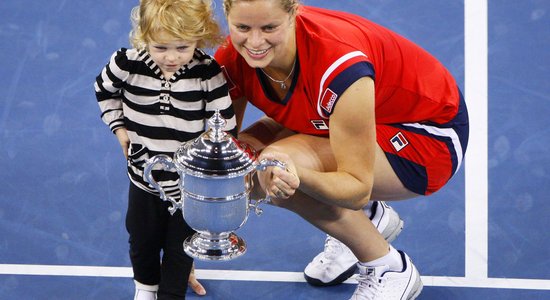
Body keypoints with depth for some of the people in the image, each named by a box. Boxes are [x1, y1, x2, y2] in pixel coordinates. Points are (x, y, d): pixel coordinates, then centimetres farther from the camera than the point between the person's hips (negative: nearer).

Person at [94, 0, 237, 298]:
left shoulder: (208, 73, -23)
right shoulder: (128, 64, -19)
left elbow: (225, 128, -14)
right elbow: (104, 89, 5)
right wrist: (119, 128, 0)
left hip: (189, 182, -2)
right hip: (144, 176, 2)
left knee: (180, 248, 15)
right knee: (142, 240, 24)